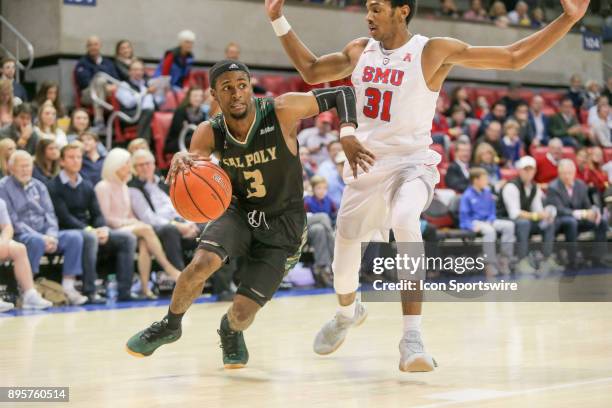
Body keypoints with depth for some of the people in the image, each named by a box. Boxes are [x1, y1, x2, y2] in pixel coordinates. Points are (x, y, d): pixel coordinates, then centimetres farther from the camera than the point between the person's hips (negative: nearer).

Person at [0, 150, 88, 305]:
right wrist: (39, 237, -20)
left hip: (44, 235, 6)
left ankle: (68, 287, -21)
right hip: (19, 236, -6)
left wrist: (52, 235, -10)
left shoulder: (38, 186, 17)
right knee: (36, 241, -39)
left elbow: (49, 214, 12)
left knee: (74, 237, -18)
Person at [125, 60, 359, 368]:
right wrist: (181, 161, -45)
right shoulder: (210, 133, -13)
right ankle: (170, 326, 4)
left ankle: (231, 330, 31)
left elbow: (342, 94, -14)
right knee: (200, 265, -27)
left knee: (242, 313, -10)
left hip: (282, 227, -2)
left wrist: (348, 133, -32)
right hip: (239, 213, 2)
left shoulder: (281, 112, -22)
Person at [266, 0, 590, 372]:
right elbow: (311, 71, 20)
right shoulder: (359, 52, 4)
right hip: (365, 166, 5)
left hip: (412, 164, -5)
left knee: (404, 220, -38)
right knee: (343, 264, 12)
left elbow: (514, 58, -12)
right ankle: (348, 314, 49)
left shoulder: (434, 52, -11)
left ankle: (412, 338, -36)